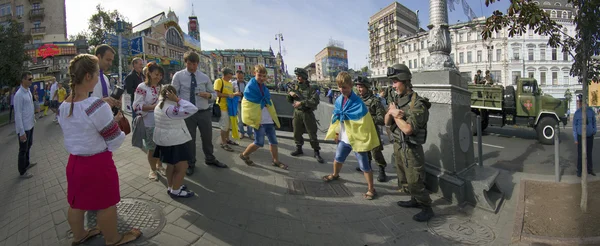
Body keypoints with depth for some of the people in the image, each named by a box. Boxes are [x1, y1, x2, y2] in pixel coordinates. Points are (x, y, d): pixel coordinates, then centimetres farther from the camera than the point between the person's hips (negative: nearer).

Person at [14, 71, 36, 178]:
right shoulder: (19, 95, -22)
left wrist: (33, 119, 19)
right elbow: (18, 114, -22)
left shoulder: (28, 91, 5)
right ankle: (22, 172, 18)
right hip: (24, 127, -8)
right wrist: (22, 131, -21)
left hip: (30, 125, 8)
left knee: (28, 146, 24)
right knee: (23, 149, 4)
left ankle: (27, 163, 43)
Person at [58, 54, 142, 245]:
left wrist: (109, 120, 10)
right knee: (106, 205, 12)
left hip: (75, 161, 8)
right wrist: (116, 124, 1)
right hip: (98, 163, -7)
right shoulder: (97, 106, -25)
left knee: (77, 203, 24)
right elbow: (114, 141, -18)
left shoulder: (63, 108, 0)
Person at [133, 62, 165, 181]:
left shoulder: (162, 87, 8)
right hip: (150, 123, -5)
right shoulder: (142, 87, -9)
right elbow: (138, 106, -15)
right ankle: (153, 169, 25)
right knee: (152, 148, 7)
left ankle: (159, 165, 35)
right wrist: (154, 106, -24)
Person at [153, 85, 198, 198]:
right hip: (174, 142, -10)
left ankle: (170, 186, 35)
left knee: (172, 165, 23)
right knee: (182, 167, 2)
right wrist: (177, 99, -27)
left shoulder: (159, 106, 5)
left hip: (164, 140, 10)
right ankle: (175, 191, 11)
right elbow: (192, 109, -31)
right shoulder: (171, 109, -25)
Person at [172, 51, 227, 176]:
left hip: (204, 112, 2)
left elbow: (214, 94, 9)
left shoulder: (204, 77, 5)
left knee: (207, 137, 16)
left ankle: (210, 159, 40)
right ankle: (190, 164, 31)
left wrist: (209, 95, -15)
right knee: (189, 139, 11)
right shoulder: (178, 76, -2)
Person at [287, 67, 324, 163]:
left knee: (312, 134, -1)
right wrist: (290, 93, -6)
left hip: (307, 114, -5)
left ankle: (317, 153, 6)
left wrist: (302, 102, -24)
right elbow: (289, 100, 15)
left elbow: (315, 101, -21)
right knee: (297, 133, 12)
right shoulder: (296, 87, 10)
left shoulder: (311, 89, -8)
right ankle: (299, 149, 29)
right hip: (297, 113, 5)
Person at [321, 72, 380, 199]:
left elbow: (364, 123, -22)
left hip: (357, 139, -7)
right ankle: (335, 175, 53)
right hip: (343, 138, 7)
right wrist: (336, 133, 15)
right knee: (338, 158, 25)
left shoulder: (358, 103, -21)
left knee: (364, 165, 1)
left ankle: (371, 189, 14)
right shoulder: (339, 100, 0)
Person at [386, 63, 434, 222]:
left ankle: (427, 209, 16)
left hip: (411, 149, -8)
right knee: (404, 179, 20)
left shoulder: (417, 104, -21)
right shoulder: (396, 100, 4)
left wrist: (395, 114, -14)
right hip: (398, 145, 8)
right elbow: (387, 122, 6)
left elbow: (408, 129, -27)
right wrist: (390, 112, -15)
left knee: (414, 182, 0)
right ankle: (415, 201, 37)